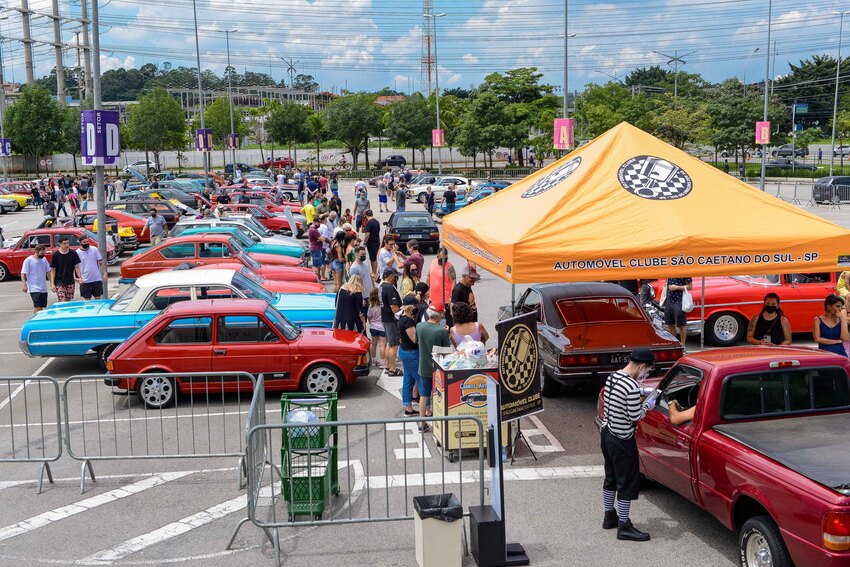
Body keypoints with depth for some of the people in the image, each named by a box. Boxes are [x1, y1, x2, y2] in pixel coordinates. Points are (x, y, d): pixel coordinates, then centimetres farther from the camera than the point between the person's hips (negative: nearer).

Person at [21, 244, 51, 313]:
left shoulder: (44, 259, 8)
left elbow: (48, 271, 16)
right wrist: (24, 285, -17)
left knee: (42, 307, 9)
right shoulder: (28, 260, -9)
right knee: (37, 306, -15)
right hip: (34, 288, -6)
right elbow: (23, 273, -9)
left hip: (43, 288, 6)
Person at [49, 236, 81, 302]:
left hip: (71, 282, 3)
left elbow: (76, 266, 6)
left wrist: (79, 277, -9)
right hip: (59, 283, -3)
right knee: (62, 302, -11)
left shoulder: (73, 253, 1)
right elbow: (53, 270, -2)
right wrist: (52, 283, -6)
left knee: (70, 302, 7)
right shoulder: (56, 255, -5)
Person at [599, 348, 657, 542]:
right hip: (622, 441, -9)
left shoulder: (612, 377, 3)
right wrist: (647, 405, -2)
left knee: (611, 478, 22)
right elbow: (635, 417, -20)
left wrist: (641, 399, 12)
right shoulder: (632, 387, -24)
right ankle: (624, 527, 9)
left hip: (606, 433, 9)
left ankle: (610, 516, 35)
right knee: (628, 483, 2)